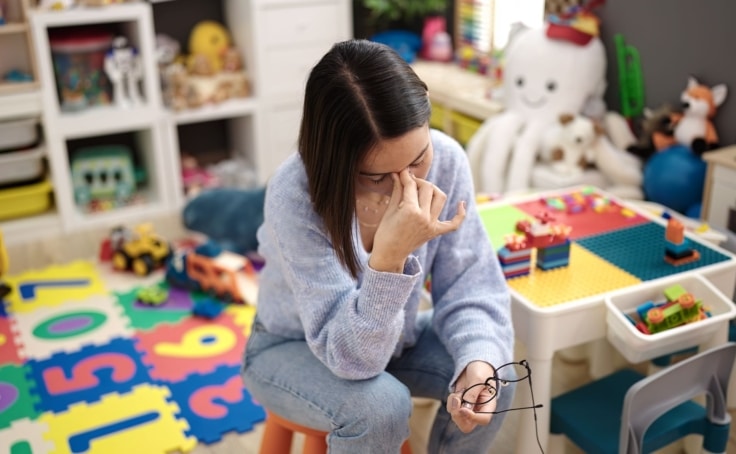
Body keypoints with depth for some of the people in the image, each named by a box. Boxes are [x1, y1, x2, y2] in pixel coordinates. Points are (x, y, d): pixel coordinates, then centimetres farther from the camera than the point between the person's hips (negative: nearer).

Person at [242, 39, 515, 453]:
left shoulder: (446, 159, -23)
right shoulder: (296, 196, -35)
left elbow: (470, 286, -17)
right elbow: (349, 355, -34)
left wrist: (479, 360, -36)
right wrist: (388, 256, -50)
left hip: (389, 335, 4)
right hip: (293, 348, -4)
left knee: (495, 376, -17)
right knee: (381, 405, -31)